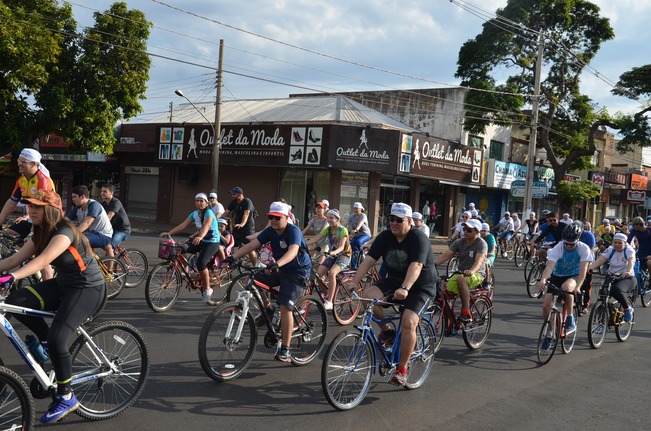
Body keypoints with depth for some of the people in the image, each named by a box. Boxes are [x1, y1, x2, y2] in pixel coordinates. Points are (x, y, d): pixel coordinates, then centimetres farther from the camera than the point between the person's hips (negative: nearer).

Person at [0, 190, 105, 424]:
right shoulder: (40, 234, 4)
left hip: (89, 288, -8)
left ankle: (66, 398, -2)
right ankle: (45, 340, 10)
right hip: (64, 284, 8)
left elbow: (43, 260, -37)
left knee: (57, 339, -21)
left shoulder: (64, 231, -23)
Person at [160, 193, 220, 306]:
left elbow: (206, 226, -36)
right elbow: (183, 225, -4)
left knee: (201, 263, -25)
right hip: (201, 241, 7)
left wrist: (200, 237, -55)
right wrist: (169, 233, -16)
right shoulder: (195, 213, 3)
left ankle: (207, 289, -9)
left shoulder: (209, 213, -17)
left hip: (212, 242, -7)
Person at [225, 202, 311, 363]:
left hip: (298, 272, -7)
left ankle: (285, 350, -10)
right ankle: (268, 310, 16)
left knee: (284, 307, -19)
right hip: (279, 270, 7)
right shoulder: (270, 231, -4)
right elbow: (251, 245, -13)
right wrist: (232, 257, -28)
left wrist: (276, 264, -58)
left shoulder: (293, 231, -22)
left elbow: (293, 251, -41)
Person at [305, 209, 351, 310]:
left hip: (343, 255, -6)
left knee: (331, 272, -32)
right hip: (332, 256, 6)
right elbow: (315, 239, -10)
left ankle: (329, 301, -28)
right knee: (318, 273, -14)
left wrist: (334, 252, -47)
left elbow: (341, 247, -26)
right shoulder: (327, 229, 1)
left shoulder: (343, 230, -15)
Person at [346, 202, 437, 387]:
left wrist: (404, 288, -51)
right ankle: (387, 331, 2)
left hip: (420, 287, -5)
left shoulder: (419, 238, -20)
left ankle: (402, 370, -11)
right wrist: (354, 281, -25)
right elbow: (369, 259, -11)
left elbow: (416, 266, -35)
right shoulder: (385, 237, -4)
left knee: (408, 322, -25)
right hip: (394, 280, 6)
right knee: (367, 296, -21)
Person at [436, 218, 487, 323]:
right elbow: (445, 255, -7)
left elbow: (479, 261, -29)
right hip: (460, 273, 5)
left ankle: (466, 313, -33)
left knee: (461, 279, -38)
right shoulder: (459, 242, 2)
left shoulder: (481, 244, -12)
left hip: (476, 275, -5)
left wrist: (471, 271, -51)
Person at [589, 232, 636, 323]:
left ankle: (628, 308, -5)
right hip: (611, 278, 4)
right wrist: (590, 268, -34)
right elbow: (599, 260, -13)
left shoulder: (629, 250, -7)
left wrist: (628, 272, -49)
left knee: (617, 290, -34)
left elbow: (631, 262, -26)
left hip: (627, 278, -4)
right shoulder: (610, 250, 2)